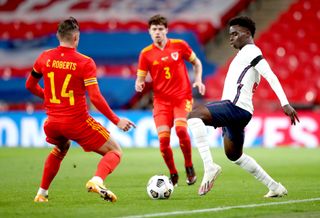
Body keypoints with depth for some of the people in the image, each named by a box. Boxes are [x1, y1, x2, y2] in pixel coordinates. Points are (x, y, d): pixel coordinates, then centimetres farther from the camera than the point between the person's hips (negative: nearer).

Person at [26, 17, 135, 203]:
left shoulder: (45, 57, 0)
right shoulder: (85, 63, -13)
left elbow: (30, 85, 14)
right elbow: (95, 98, -19)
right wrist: (116, 121, -13)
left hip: (52, 123, 5)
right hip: (78, 123, -5)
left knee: (61, 148, 38)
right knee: (115, 151, 6)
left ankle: (42, 193, 32)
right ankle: (97, 181, -24)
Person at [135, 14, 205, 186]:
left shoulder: (179, 45, 1)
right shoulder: (146, 54, 1)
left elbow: (196, 63, 15)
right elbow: (141, 77, 6)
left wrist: (198, 79, -1)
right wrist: (139, 84, -17)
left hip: (182, 96, -1)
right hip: (161, 99, 1)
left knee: (181, 128, -26)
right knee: (163, 138, -13)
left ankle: (189, 167, -3)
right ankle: (173, 174, 11)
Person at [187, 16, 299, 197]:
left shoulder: (251, 51, -4)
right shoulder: (245, 53, 26)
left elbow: (271, 76, -15)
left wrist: (285, 103, -25)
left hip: (236, 106, -11)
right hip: (236, 110, 11)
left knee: (194, 115, -27)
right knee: (235, 156, 21)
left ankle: (210, 166, -32)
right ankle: (275, 187, 26)